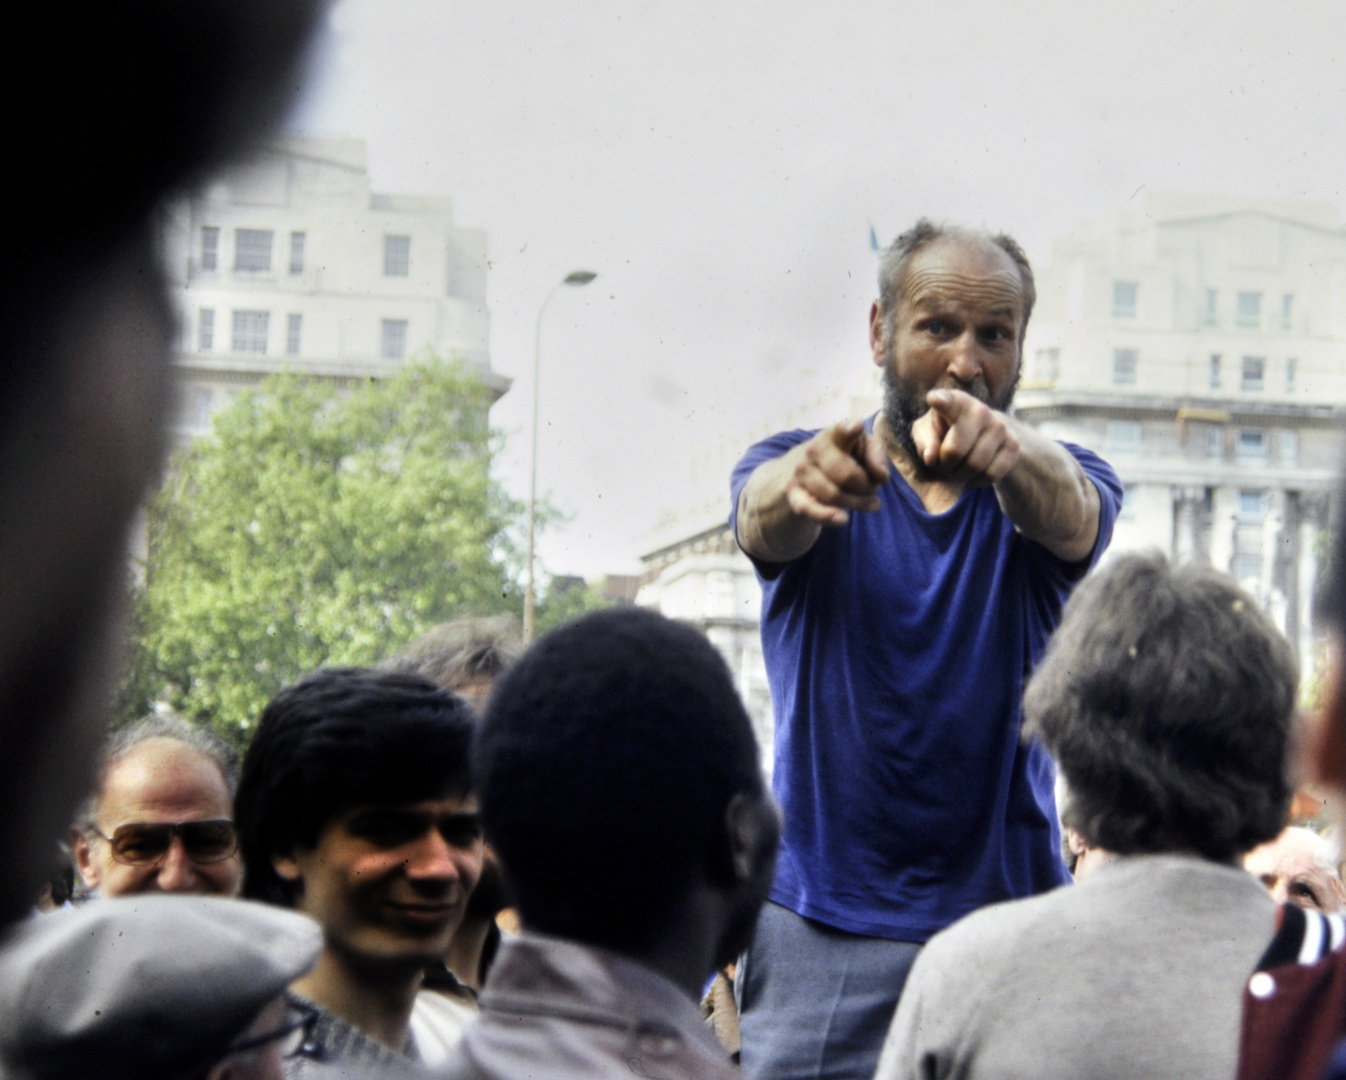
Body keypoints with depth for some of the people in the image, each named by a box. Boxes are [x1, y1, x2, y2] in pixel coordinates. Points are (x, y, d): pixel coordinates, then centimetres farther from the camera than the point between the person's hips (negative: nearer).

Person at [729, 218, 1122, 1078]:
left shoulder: (1056, 484, 4)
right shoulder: (791, 466, 3)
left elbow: (1067, 511, -20)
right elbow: (764, 517, -20)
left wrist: (1004, 448, -44)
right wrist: (802, 482, -45)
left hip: (1007, 911, 1)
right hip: (822, 923, -1)